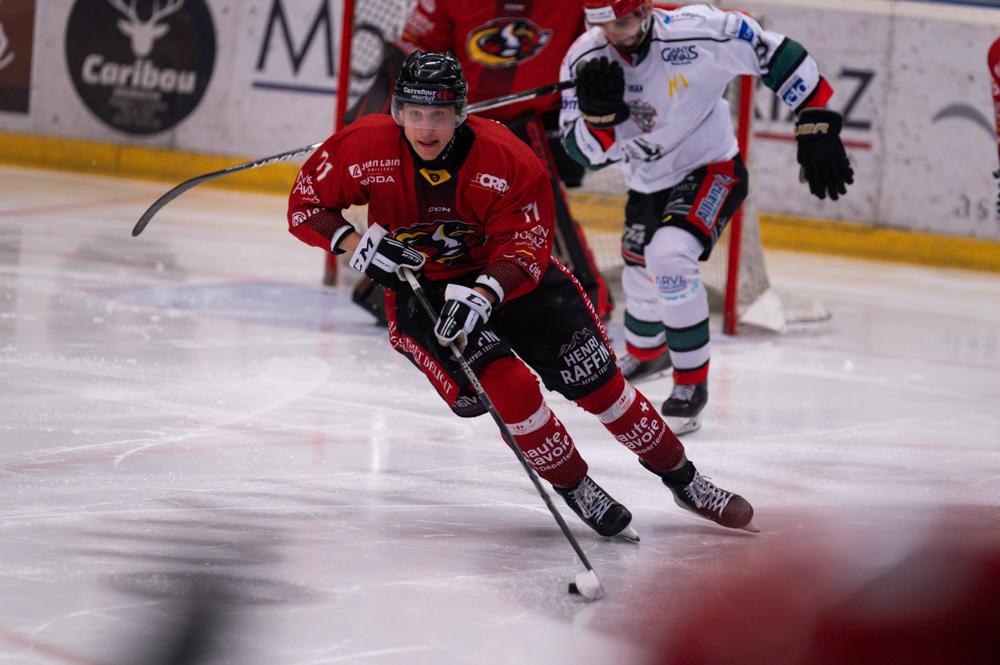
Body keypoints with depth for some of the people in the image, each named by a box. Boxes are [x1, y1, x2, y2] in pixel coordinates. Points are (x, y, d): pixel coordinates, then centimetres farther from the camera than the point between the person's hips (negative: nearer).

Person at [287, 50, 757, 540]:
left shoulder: (508, 161, -23)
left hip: (510, 276, 1)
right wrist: (355, 244, -27)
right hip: (419, 289, -1)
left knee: (596, 381, -3)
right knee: (508, 385, -23)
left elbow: (526, 248, -23)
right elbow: (304, 204, -9)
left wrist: (481, 295, -41)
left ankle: (684, 481, 14)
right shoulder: (366, 149, -21)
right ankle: (574, 489, -1)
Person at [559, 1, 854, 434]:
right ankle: (644, 352, 58)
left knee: (669, 257, -28)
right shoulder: (585, 60, -15)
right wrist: (597, 111, -35)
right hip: (646, 184, 6)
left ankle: (692, 382, -11)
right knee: (641, 274, 21)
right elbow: (585, 152, -14)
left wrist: (816, 127, -20)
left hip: (710, 170, -6)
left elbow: (778, 56, -20)